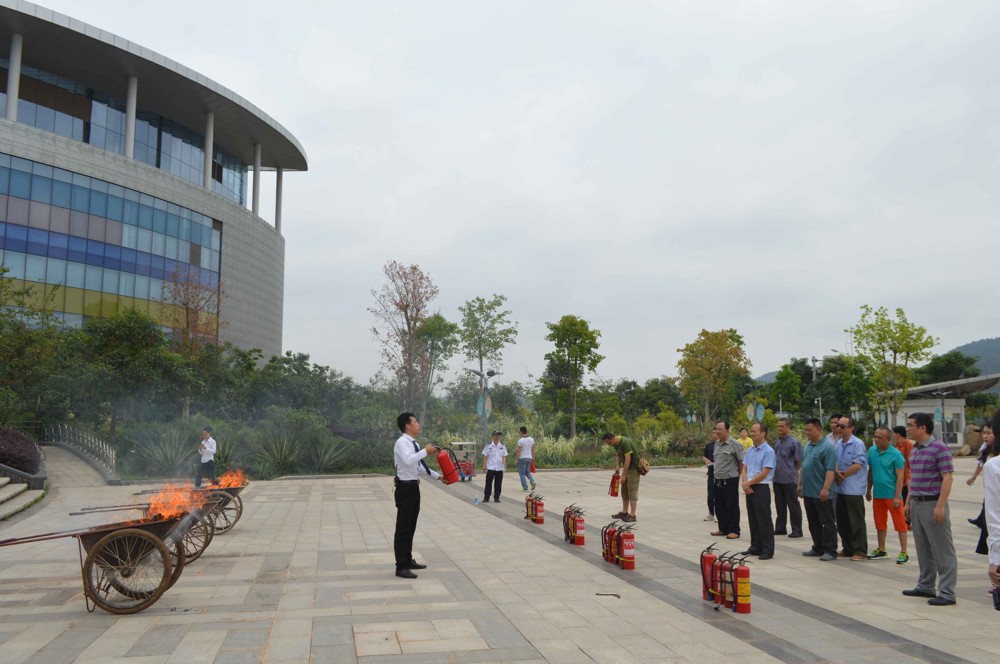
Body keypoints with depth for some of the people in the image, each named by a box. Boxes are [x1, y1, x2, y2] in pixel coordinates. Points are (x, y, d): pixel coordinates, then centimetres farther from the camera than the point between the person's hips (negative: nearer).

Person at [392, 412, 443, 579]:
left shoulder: (414, 444, 13)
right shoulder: (402, 442, -16)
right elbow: (408, 460, -34)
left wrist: (438, 476, 15)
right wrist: (425, 451, -26)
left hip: (413, 487, 9)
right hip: (405, 488, -9)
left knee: (411, 527, 17)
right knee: (403, 528, -5)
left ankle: (408, 560, 29)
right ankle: (401, 567, 0)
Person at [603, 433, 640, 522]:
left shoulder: (625, 442, -25)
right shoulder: (616, 443, 3)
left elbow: (628, 459, -25)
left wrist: (623, 475, -23)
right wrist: (617, 465, -1)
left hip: (634, 467, -9)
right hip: (626, 467, 9)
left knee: (632, 490, -10)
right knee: (624, 490, 11)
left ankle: (632, 515, -10)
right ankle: (624, 512, 19)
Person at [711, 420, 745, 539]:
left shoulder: (734, 444, -13)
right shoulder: (716, 444, 9)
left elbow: (743, 461, -11)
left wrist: (738, 473, -3)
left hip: (730, 480, -7)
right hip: (718, 480, 7)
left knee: (732, 506, 1)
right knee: (719, 506, 12)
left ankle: (734, 531, 10)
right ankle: (723, 529, 24)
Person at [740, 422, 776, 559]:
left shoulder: (768, 451, -12)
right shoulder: (750, 450, 11)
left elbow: (764, 473, -16)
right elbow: (744, 468, 11)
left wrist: (748, 483, -9)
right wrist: (745, 483, -6)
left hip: (761, 488, -7)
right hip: (749, 488, 7)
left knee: (764, 520, -2)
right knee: (752, 519, 13)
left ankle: (768, 550, 5)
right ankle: (755, 547, 22)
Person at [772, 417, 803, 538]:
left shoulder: (794, 442, -10)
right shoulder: (776, 442, 10)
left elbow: (798, 462, -7)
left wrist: (790, 471, 0)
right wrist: (775, 470, 12)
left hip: (789, 479, -7)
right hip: (777, 478, 7)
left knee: (793, 505, 2)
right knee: (779, 505, 14)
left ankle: (797, 530, 10)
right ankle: (780, 528, 24)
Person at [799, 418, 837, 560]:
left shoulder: (827, 446, -12)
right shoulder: (807, 446, 14)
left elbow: (830, 470, -18)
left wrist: (825, 489, -22)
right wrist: (800, 484, 18)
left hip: (821, 493, -8)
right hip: (808, 492, 9)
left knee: (827, 523, 0)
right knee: (813, 523, 15)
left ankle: (830, 551, 5)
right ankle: (818, 548, 24)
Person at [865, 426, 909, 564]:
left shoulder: (895, 454, -11)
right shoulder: (872, 451, 4)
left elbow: (900, 477, -12)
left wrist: (897, 497, -16)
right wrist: (869, 490, 15)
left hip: (892, 495, -6)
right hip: (877, 494, 6)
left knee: (899, 524, 1)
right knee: (880, 523, 15)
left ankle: (904, 553, 7)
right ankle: (881, 550, 27)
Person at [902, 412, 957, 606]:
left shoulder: (939, 448, -13)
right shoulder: (915, 450, 13)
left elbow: (948, 478, -17)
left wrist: (940, 505, -21)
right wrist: (908, 502, 17)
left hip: (932, 504, -9)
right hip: (917, 504, 9)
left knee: (942, 550, -2)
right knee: (923, 549, 16)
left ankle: (947, 593, 3)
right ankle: (925, 586, 25)